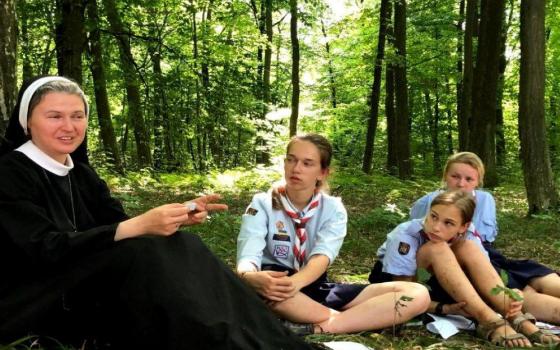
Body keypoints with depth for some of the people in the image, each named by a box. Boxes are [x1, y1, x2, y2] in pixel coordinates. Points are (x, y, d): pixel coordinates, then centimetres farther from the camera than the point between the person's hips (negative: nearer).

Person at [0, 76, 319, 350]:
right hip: (27, 305, -6)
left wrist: (180, 217, -17)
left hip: (83, 290, 7)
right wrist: (140, 225, -32)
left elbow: (119, 224, 3)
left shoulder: (82, 175, 12)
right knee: (145, 254, -29)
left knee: (182, 247, -16)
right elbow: (47, 248, -24)